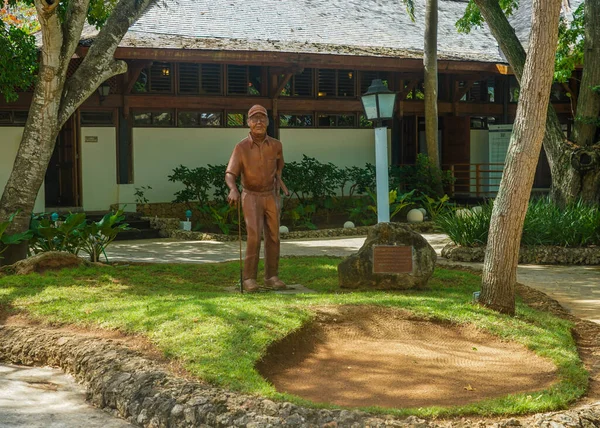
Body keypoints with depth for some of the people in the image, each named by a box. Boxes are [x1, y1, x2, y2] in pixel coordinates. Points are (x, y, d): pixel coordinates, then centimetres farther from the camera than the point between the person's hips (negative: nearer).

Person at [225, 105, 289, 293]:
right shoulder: (241, 147, -15)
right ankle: (249, 278, -11)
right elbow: (230, 175, -20)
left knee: (273, 237, 3)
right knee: (254, 236, -18)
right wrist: (233, 190, -42)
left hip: (271, 197, 3)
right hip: (251, 197, -3)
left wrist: (279, 181, -2)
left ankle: (271, 277, 15)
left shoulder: (276, 145, -6)